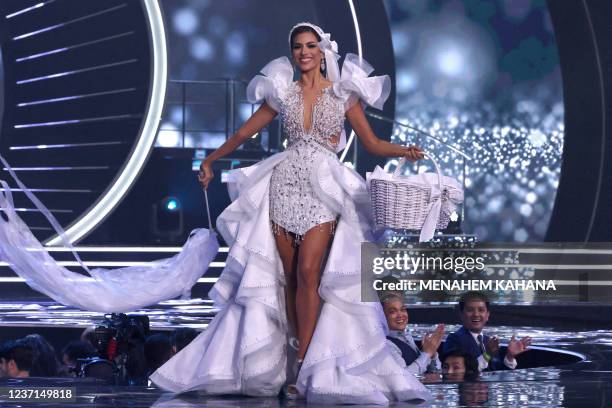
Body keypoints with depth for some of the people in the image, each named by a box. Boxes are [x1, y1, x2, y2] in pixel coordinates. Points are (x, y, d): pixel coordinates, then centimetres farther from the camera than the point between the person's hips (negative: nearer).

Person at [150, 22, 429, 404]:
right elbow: (244, 133, 20)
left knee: (308, 272, -15)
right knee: (288, 276, -2)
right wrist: (211, 160, 26)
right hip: (286, 183, 3)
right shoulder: (283, 92, 11)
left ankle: (304, 367, -14)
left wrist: (404, 151, -13)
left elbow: (372, 142, 5)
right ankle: (306, 358, 5)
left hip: (324, 189, -3)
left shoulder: (343, 92, 7)